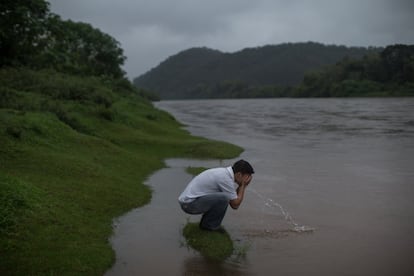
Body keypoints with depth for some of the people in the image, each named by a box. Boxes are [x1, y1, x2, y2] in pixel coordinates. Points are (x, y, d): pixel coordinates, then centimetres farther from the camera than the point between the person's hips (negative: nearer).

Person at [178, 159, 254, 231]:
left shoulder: (224, 172, 9)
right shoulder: (226, 178, -19)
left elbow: (234, 198, 19)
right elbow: (235, 205, -12)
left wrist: (241, 185, 6)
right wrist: (243, 185, -5)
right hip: (189, 203, -10)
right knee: (224, 198, -25)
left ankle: (205, 221, 17)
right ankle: (210, 225, -4)